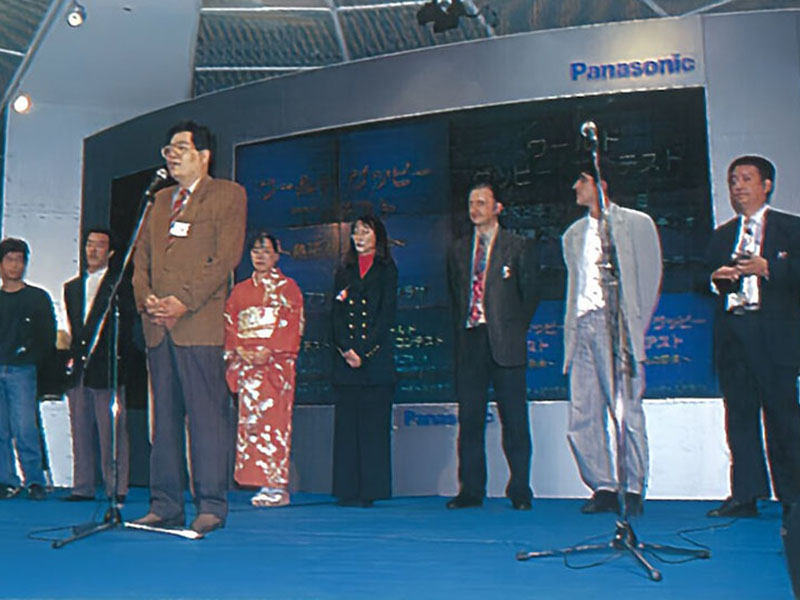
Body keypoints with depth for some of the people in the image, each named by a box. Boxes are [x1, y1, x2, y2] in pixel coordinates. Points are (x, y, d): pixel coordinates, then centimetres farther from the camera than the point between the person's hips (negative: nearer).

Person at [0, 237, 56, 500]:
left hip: (21, 371, -3)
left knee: (25, 429, -9)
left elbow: (48, 338, 6)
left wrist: (29, 358, -4)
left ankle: (35, 481, -1)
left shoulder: (38, 297, 7)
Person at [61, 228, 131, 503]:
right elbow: (72, 329, 20)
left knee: (112, 433, -3)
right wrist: (71, 355, 8)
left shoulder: (119, 285, 1)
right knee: (80, 432, 8)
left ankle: (116, 488, 2)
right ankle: (83, 487, 15)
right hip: (78, 371, 6)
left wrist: (112, 357, -10)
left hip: (106, 370, -6)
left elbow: (126, 327, -4)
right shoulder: (72, 287, 19)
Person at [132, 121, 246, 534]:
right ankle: (165, 506, 13)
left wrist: (184, 302, -14)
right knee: (163, 417, 7)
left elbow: (226, 257, -7)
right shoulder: (160, 200, 23)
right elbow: (141, 256, 18)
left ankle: (211, 506, 2)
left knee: (207, 415, -5)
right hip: (158, 326, 6)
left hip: (199, 323, -6)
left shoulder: (228, 195, 4)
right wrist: (145, 298, -1)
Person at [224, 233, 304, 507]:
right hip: (247, 363, 4)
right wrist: (240, 350, -5)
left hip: (277, 362, -4)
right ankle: (263, 483, 2)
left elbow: (293, 325, -3)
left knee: (274, 419, -10)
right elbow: (230, 324, 13)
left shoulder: (288, 288, 6)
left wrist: (268, 351, -14)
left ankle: (278, 485, -8)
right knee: (249, 419, -2)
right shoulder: (240, 290, 19)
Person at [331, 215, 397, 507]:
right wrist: (346, 349, -7)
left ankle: (371, 489, 1)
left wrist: (363, 350, -10)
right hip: (346, 357, 3)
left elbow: (387, 314, -2)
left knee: (374, 423, -3)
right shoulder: (344, 271, 16)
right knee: (346, 423, 1)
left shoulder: (387, 270, 6)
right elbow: (336, 314, 8)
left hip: (376, 356, -3)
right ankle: (348, 491, 6)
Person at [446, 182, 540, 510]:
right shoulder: (458, 250, 17)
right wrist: (461, 331, 10)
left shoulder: (519, 247, 5)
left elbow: (530, 294, 5)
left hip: (505, 344, -3)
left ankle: (520, 491, 8)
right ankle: (471, 490, 12)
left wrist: (515, 331, 0)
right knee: (469, 419, 5)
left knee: (514, 420, -1)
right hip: (469, 341, 4)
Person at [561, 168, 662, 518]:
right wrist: (571, 330, 9)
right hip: (583, 326, 5)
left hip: (616, 324, -5)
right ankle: (603, 489, 10)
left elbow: (650, 279, 3)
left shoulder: (636, 223, 6)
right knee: (583, 416, 1)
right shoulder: (573, 234, 21)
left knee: (627, 411, -7)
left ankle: (633, 491, 3)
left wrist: (633, 329, -4)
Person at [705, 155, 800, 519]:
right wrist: (714, 278, -5)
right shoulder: (721, 236, 21)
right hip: (731, 332, 4)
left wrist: (768, 268, -16)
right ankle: (745, 495, 7)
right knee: (739, 414, 3)